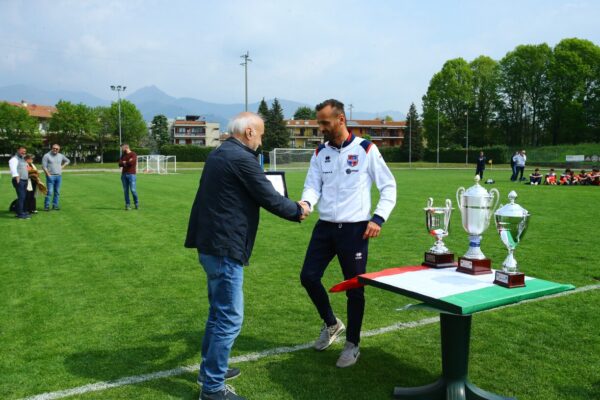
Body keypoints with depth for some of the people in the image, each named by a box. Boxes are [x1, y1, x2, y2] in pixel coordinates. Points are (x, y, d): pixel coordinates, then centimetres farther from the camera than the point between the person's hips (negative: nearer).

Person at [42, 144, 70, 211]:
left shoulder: (60, 156, 11)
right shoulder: (47, 156, -3)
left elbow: (68, 161, 28)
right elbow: (44, 166, -7)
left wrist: (62, 166, 13)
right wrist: (48, 175, -12)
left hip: (59, 176, 5)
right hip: (51, 176, -5)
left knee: (57, 192, 7)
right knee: (49, 192, -9)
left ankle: (55, 205, 13)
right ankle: (46, 206, -4)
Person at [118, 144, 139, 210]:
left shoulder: (133, 154, -3)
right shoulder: (123, 155, 16)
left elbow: (131, 162, -18)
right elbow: (120, 164, 5)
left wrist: (124, 162, -1)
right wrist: (127, 162, -10)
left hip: (131, 174, -6)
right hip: (124, 174, 6)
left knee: (133, 190, -8)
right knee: (125, 190, 3)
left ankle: (136, 204, 7)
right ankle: (127, 205, 6)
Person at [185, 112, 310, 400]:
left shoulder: (218, 154, 14)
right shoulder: (242, 158, -16)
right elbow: (270, 199, -14)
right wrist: (298, 210, 4)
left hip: (211, 244, 11)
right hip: (225, 247, -11)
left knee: (218, 311, 22)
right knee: (229, 318, -2)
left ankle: (210, 369, 35)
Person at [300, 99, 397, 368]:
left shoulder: (366, 150, -6)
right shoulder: (320, 153, 7)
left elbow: (389, 186, -1)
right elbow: (313, 186, 2)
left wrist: (378, 218, -12)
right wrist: (306, 203, -21)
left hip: (355, 229, -4)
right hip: (325, 227, 5)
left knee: (354, 288, 5)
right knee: (308, 277, 3)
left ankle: (352, 345, 24)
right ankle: (332, 324, 30)